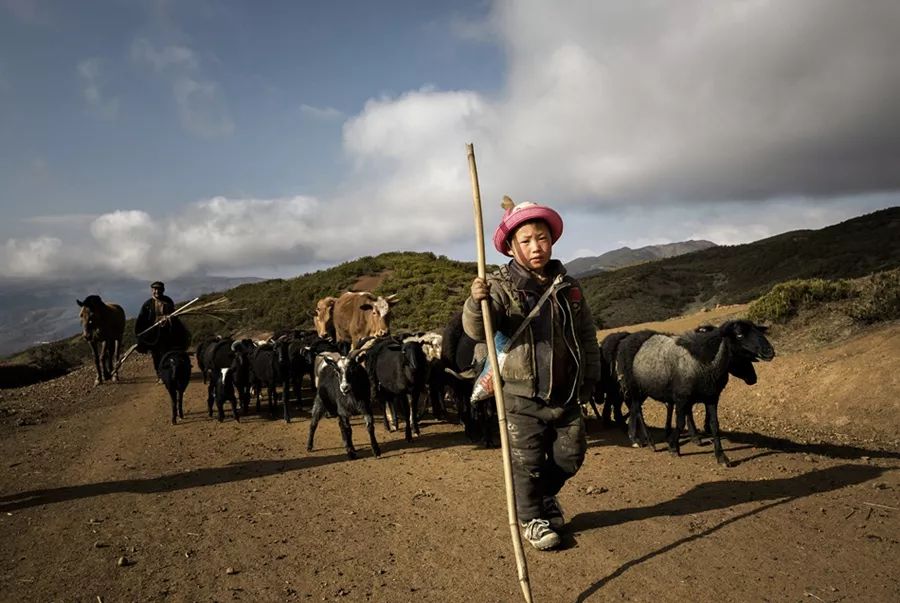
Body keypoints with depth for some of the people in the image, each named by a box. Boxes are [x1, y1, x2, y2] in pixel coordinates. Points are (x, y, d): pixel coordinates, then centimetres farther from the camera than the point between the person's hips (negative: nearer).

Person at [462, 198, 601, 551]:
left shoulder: (568, 287, 2)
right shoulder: (501, 286, -11)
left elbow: (587, 334, 12)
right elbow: (477, 331, -23)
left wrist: (590, 376, 12)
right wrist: (477, 302, -43)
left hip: (567, 394, 4)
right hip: (523, 396, -4)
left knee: (570, 455, 16)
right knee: (527, 461, 6)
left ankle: (545, 496, 44)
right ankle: (531, 518, 29)